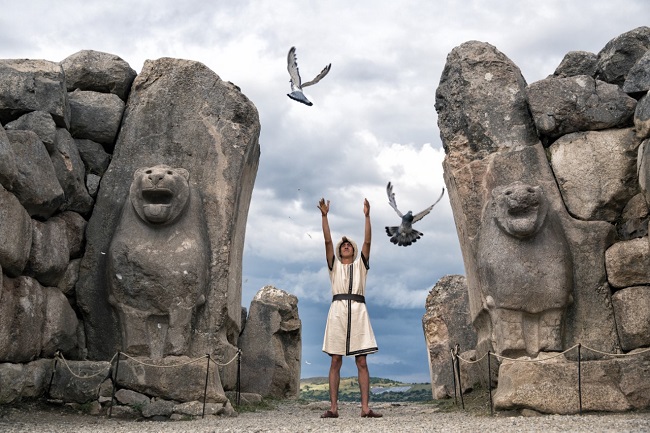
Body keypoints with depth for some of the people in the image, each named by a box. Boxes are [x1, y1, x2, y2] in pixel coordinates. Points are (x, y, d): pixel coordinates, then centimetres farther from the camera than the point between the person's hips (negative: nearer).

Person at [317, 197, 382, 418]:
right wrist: (324, 216, -1)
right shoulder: (334, 265, 17)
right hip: (338, 310, 0)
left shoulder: (360, 264, 18)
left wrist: (367, 216, -3)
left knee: (362, 362, -3)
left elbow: (367, 241, 6)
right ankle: (333, 407, -3)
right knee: (335, 361, -2)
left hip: (358, 311, 0)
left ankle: (365, 407, -6)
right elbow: (327, 241, 7)